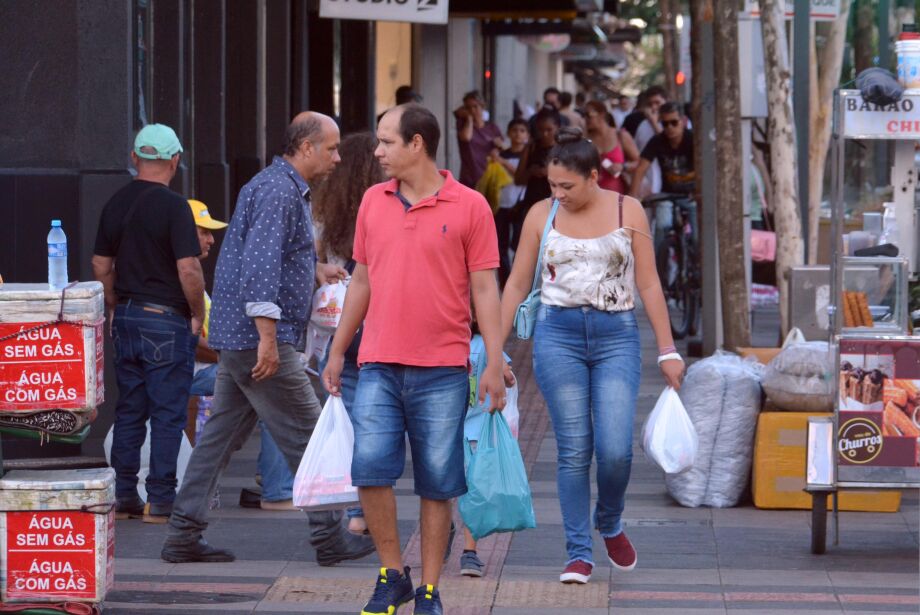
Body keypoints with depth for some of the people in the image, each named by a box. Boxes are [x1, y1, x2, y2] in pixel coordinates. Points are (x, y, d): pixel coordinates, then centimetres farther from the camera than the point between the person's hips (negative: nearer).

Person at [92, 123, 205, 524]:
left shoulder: (116, 204, 6)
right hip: (167, 319, -6)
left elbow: (101, 266, 12)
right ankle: (160, 501, -2)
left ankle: (124, 495, 13)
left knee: (128, 411, 12)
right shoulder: (173, 207, -14)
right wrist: (198, 315, -5)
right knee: (168, 413, -1)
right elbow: (188, 270, -18)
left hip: (126, 317, 6)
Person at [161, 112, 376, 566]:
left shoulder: (286, 188, 18)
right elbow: (260, 265, -25)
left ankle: (183, 535, 10)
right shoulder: (278, 191, -16)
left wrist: (314, 271, 19)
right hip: (256, 336, -11)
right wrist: (268, 338, -27)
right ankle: (330, 537, 4)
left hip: (237, 339, 11)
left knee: (222, 434, 10)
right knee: (306, 434, -3)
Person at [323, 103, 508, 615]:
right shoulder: (374, 202, 10)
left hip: (442, 370, -3)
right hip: (379, 365, 3)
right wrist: (337, 352, 16)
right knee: (371, 468, -9)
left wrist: (495, 364, -8)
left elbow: (484, 288, -2)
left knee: (438, 484, 2)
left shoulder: (470, 207, -2)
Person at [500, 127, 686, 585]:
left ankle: (610, 525, 20)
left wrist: (667, 350, 3)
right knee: (574, 449, -2)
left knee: (615, 449, -10)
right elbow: (517, 284, 9)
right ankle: (578, 553, 5)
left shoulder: (627, 211, 3)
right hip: (558, 335, 0)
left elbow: (648, 284, 6)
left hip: (616, 336, 0)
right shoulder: (541, 215, 4)